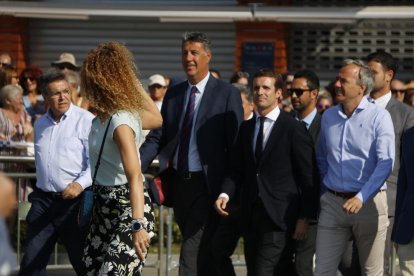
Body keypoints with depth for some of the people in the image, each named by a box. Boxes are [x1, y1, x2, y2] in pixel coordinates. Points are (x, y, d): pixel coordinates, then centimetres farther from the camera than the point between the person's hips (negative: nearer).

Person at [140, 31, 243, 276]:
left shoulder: (227, 94, -6)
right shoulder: (173, 94, 11)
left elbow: (236, 145, -7)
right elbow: (157, 138, 6)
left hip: (207, 185, -6)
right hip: (178, 182, 6)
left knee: (193, 255, -13)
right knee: (206, 255, 16)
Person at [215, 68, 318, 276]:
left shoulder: (294, 129, -4)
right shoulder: (246, 128, 14)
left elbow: (308, 177, -5)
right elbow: (237, 169, 14)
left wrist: (305, 217, -8)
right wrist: (225, 193, -6)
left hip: (279, 215, -6)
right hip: (251, 215, 6)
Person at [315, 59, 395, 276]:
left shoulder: (379, 117, -7)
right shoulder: (329, 116, 8)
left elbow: (385, 163, -15)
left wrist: (362, 198, -24)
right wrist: (327, 191, 13)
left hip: (368, 203, -4)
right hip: (333, 202, 4)